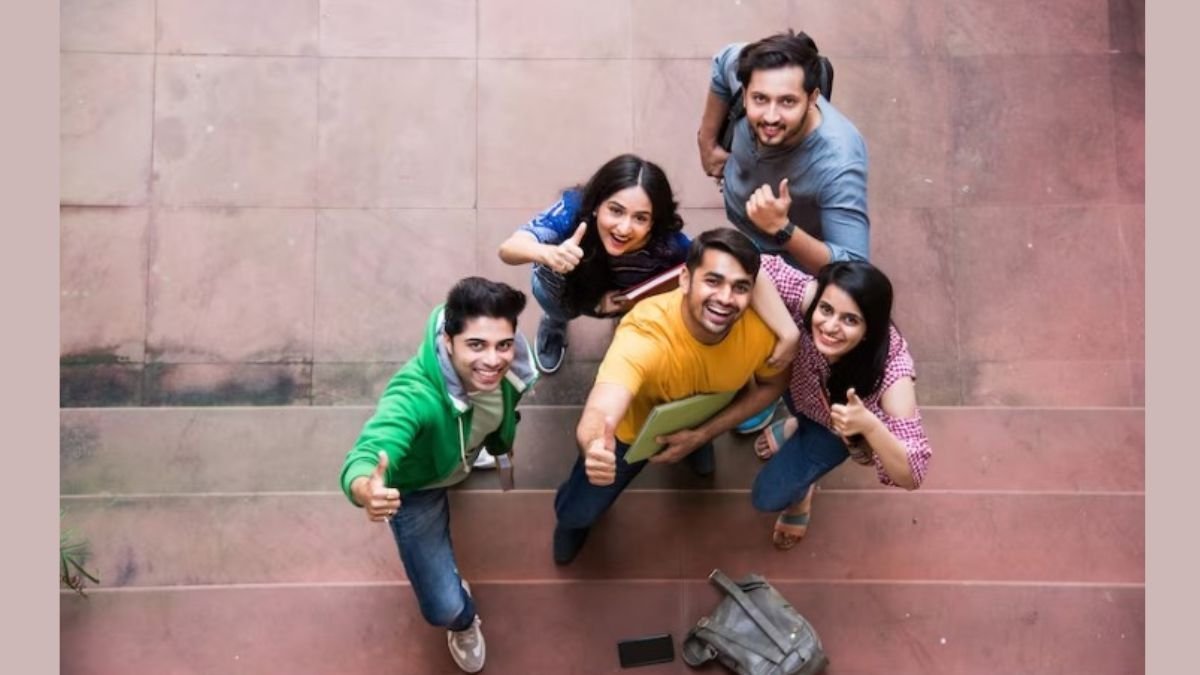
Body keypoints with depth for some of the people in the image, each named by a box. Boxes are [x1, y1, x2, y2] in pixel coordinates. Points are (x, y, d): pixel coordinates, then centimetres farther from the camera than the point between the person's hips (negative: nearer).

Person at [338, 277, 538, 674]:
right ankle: (463, 620, 30)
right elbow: (363, 458, -62)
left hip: (464, 454, 5)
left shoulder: (509, 366, -30)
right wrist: (366, 489, -84)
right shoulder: (416, 396, -47)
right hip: (417, 484, -4)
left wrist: (503, 441, 13)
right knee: (444, 607, -7)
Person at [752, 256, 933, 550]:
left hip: (837, 425, -3)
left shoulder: (891, 368, -44)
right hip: (800, 393, 3)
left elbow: (912, 476, -44)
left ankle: (801, 487, 28)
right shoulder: (808, 295, -40)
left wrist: (868, 425, -62)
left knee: (769, 497, -13)